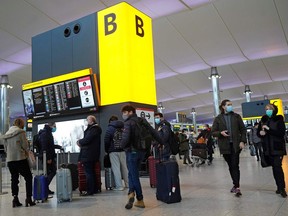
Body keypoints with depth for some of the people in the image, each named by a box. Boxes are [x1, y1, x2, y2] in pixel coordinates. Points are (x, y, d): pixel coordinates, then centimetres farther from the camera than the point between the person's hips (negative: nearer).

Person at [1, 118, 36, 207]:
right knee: (28, 177, 4)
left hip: (10, 159, 6)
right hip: (20, 158, -6)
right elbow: (25, 145, -6)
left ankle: (15, 198, 9)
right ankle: (28, 198, 1)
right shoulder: (21, 132, -7)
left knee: (14, 179, 13)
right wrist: (27, 153, 11)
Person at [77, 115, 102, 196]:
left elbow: (87, 139, -23)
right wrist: (81, 143, 1)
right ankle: (94, 189, 23)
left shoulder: (93, 129, -14)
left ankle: (90, 191, -3)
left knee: (88, 173, -7)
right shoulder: (92, 128, 19)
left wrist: (79, 142, -4)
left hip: (88, 155, -11)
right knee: (91, 172, 16)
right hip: (92, 154, 11)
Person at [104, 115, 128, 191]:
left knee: (116, 168, -2)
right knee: (125, 167, 11)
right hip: (123, 150, 4)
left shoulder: (110, 128, -1)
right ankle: (128, 184, 17)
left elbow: (106, 140, -5)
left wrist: (107, 150, 7)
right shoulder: (123, 127, 10)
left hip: (113, 151, -4)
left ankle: (119, 186, -2)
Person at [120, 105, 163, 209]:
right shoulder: (142, 120, 8)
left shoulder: (128, 123, -12)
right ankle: (131, 192, 3)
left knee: (134, 175, 3)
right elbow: (153, 132, 10)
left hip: (132, 151, -6)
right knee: (132, 173, 18)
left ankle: (140, 200, 8)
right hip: (142, 151, 7)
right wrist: (161, 143, 20)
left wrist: (123, 146, -4)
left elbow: (126, 138, -25)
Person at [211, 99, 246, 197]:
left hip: (235, 144, -1)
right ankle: (236, 184, 24)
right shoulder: (218, 119, 4)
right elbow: (213, 132, 6)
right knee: (230, 166, 10)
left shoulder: (236, 116, 5)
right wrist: (221, 133, -14)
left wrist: (242, 141, -5)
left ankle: (237, 187, -9)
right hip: (225, 145, 1)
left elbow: (243, 129, 7)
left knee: (235, 165, -9)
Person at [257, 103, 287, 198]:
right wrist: (260, 133, -8)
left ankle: (282, 188, -2)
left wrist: (268, 129, -20)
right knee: (274, 167, 9)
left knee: (278, 167, -10)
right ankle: (279, 186, 20)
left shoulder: (279, 120, -4)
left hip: (278, 148, -4)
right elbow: (258, 132, 15)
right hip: (268, 148, 4)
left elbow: (281, 133, -14)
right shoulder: (263, 121, 8)